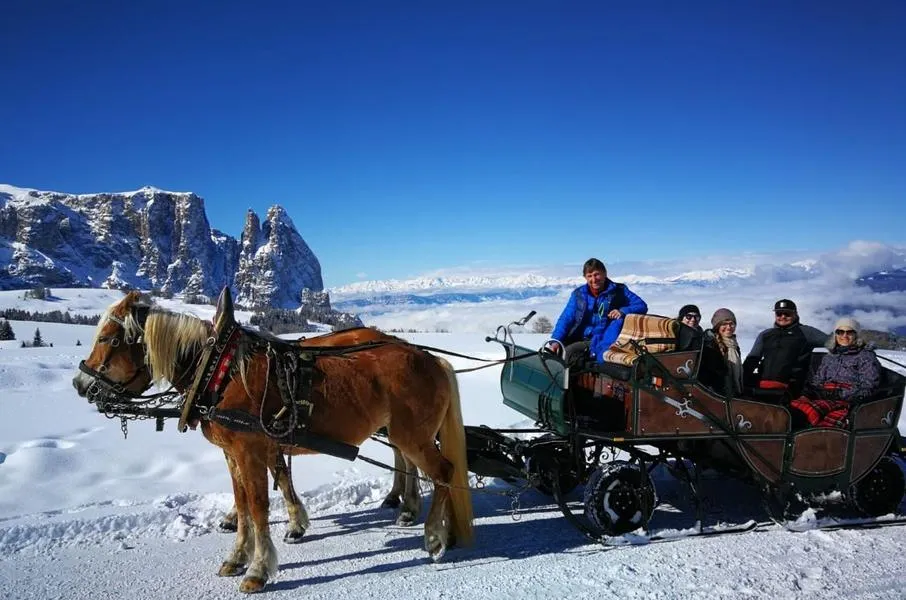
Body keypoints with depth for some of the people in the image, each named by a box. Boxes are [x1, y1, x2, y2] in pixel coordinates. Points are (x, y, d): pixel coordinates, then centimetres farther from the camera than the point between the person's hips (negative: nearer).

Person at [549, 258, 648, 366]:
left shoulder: (618, 291, 4)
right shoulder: (578, 294, 10)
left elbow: (642, 306, 0)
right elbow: (566, 318, 5)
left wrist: (623, 311, -21)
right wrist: (556, 340, -11)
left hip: (602, 341, -3)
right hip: (580, 339, 3)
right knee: (557, 350, -24)